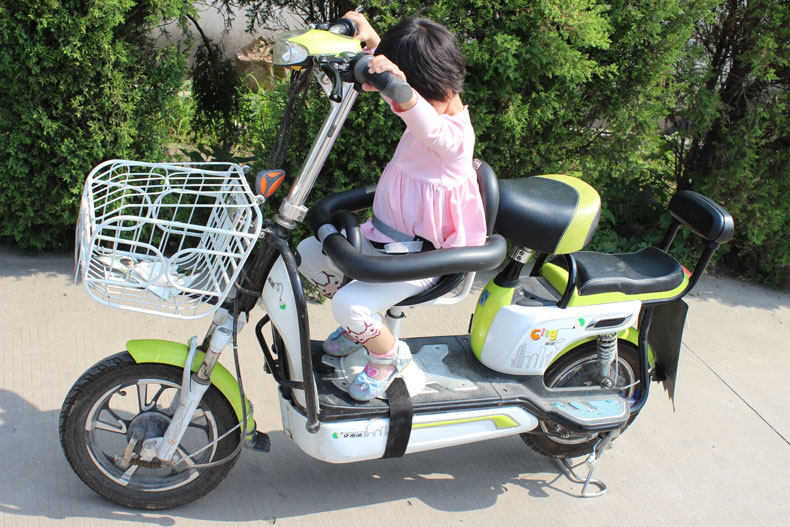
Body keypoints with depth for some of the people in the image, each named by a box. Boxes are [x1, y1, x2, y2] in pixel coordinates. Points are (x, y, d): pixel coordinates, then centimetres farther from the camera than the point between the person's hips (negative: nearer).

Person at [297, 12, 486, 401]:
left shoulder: (453, 135, -25)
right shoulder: (428, 109, 3)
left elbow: (426, 124, -50)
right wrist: (371, 40, 0)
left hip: (418, 256, -10)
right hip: (383, 236, 10)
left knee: (350, 304, -26)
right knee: (307, 254, 9)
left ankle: (389, 355, 7)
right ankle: (360, 324, 26)